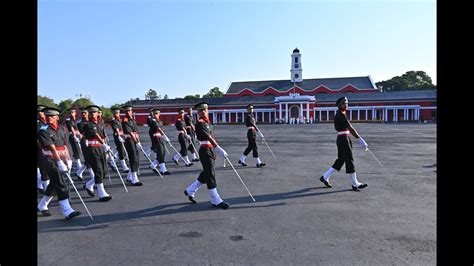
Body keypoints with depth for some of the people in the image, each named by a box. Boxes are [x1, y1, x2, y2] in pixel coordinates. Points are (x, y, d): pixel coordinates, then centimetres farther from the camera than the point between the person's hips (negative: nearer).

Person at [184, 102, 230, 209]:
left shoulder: (207, 122, 15)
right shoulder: (200, 123, -14)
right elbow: (209, 138, -22)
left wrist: (214, 152, 13)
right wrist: (220, 150, -26)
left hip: (210, 150, 9)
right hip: (205, 151, -9)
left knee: (206, 174, 17)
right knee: (210, 175, -2)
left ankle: (190, 191, 32)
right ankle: (216, 201, 7)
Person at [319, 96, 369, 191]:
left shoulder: (340, 115, 16)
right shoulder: (341, 115, -15)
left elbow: (350, 128, 15)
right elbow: (351, 128, -20)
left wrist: (359, 139, 12)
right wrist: (360, 139, -20)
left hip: (343, 139, 10)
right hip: (343, 139, -10)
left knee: (341, 160, 14)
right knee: (349, 160, -3)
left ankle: (325, 177, 19)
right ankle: (355, 184, 7)